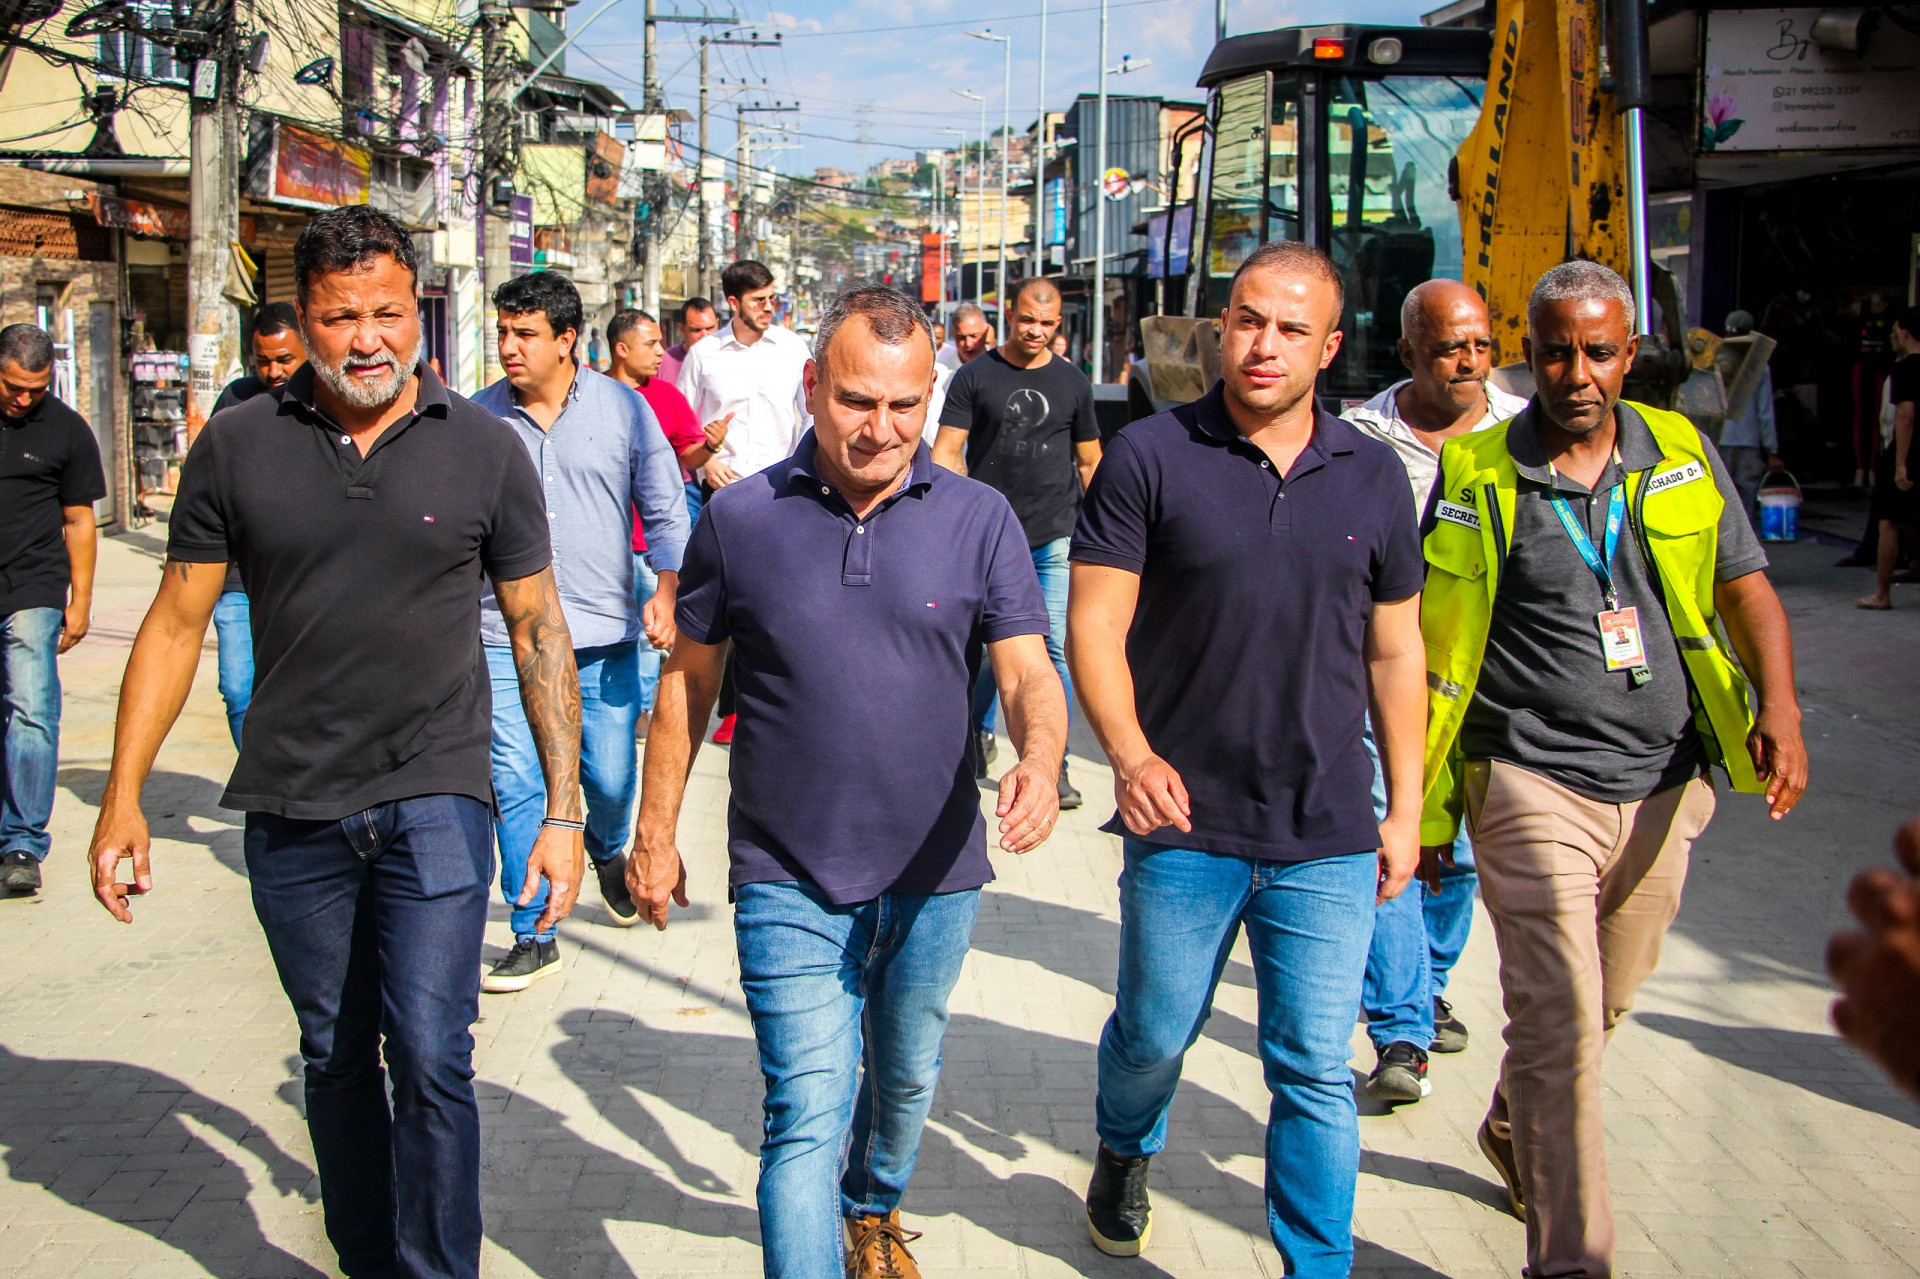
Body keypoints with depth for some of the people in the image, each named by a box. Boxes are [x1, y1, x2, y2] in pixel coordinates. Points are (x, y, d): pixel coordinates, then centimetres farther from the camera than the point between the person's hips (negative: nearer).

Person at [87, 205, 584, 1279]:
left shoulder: (484, 447, -2)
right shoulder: (239, 446, 1)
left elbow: (539, 630, 3)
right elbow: (177, 626, 6)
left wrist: (564, 809, -1)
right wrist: (124, 799, 3)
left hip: (434, 797, -2)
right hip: (291, 813, 2)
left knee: (430, 1057, -10)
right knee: (336, 1057, 15)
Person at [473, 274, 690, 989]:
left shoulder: (623, 409, 2)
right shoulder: (478, 417, 3)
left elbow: (666, 513, 5)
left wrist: (666, 590, -8)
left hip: (604, 636, 0)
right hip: (505, 636, 0)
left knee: (612, 778, 6)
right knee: (516, 785, -5)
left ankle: (607, 850, 42)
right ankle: (534, 936, 8)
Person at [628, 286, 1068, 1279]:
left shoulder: (979, 518, -5)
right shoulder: (739, 518, -6)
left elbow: (1028, 672, -9)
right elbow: (689, 680, 4)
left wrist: (1039, 762, -31)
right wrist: (655, 832, 6)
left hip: (934, 872, 3)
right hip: (789, 880, -2)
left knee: (906, 1078, 24)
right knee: (807, 1116, -8)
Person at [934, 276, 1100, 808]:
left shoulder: (1072, 382, 9)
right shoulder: (975, 377, 2)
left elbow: (1089, 462, 15)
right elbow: (947, 452, -1)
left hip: (1054, 539, 1)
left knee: (1052, 649, -5)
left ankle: (1053, 763, 2)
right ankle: (979, 735, 31)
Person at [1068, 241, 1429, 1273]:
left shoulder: (1374, 477, 5)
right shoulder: (1149, 456, -5)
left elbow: (1394, 653, 11)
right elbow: (1095, 624, -8)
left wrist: (1405, 809, 9)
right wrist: (1130, 753, -24)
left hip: (1328, 842, 1)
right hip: (1183, 826, -1)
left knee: (1316, 1075, 5)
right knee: (1155, 1035, 17)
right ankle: (1124, 1153, 49)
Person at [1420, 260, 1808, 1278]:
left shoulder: (1683, 455, 5)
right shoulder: (1474, 474, -5)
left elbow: (1746, 589, 7)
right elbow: (1430, 653, -2)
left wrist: (1780, 710, -12)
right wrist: (1418, 804, -2)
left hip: (1664, 785, 5)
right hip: (1532, 787, -4)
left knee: (1605, 1001, 20)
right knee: (1560, 1023, -8)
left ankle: (1512, 1132, 47)